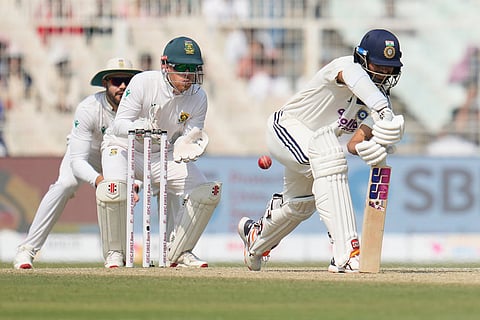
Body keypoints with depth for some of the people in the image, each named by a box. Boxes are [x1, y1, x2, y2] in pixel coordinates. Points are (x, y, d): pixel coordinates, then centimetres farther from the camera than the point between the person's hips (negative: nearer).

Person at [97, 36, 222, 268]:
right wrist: (140, 127, -49)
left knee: (207, 193, -11)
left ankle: (178, 252, 6)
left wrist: (186, 147, -36)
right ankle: (115, 253, -11)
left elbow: (190, 136, -11)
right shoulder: (143, 83, -26)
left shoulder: (198, 97, -13)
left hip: (166, 153, 4)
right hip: (124, 147, -4)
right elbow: (118, 125, -27)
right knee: (113, 189, -34)